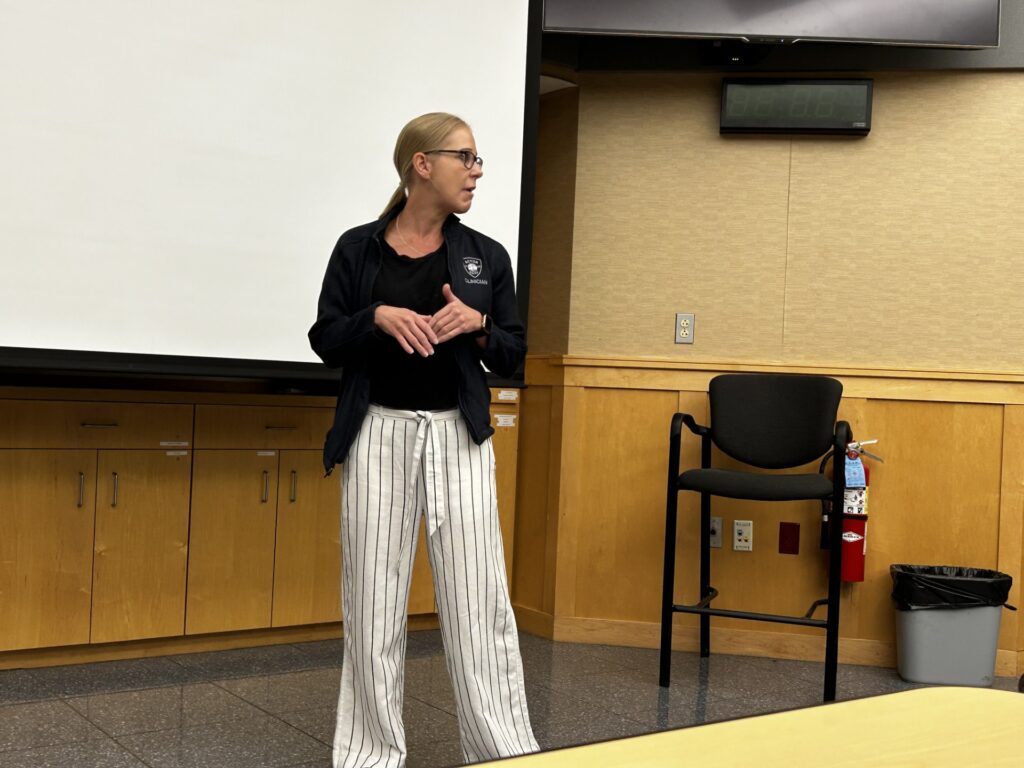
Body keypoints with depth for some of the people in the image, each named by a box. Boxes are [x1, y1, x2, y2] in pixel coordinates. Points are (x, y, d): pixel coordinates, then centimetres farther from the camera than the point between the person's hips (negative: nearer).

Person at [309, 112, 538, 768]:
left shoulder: (486, 255, 5)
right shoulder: (358, 248, 2)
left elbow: (513, 357, 7)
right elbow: (326, 341, 2)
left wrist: (478, 324, -13)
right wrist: (378, 317, -16)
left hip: (458, 438, 1)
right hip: (379, 435, 0)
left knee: (478, 597, 0)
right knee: (375, 599, 6)